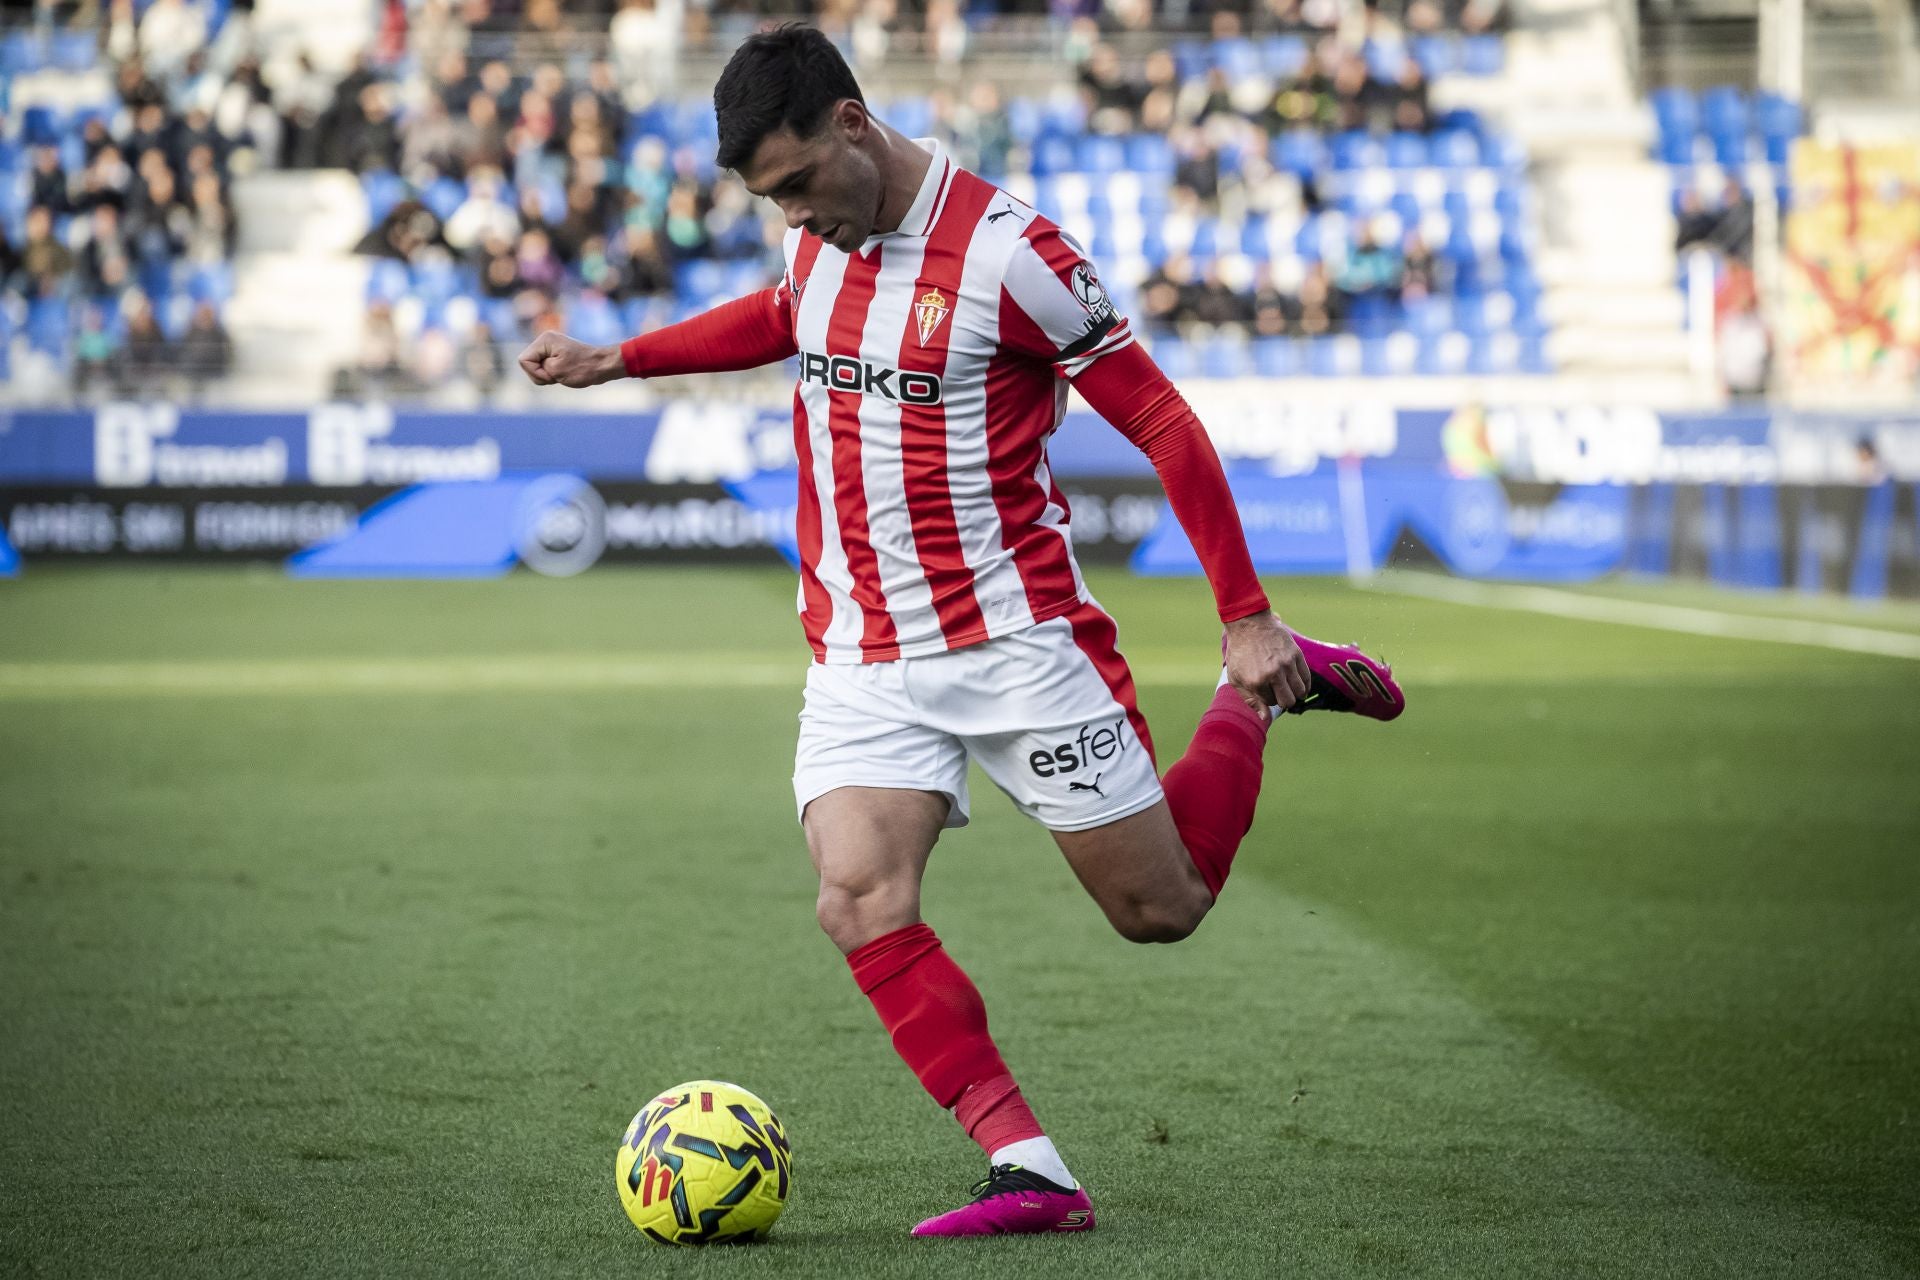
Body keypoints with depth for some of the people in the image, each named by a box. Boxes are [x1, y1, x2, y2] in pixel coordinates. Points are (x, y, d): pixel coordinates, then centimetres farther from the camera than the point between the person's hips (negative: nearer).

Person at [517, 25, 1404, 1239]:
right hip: (861, 659, 5)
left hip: (1016, 638, -5)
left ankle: (1263, 692, 31)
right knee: (859, 901, -19)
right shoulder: (821, 240, 5)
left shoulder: (1009, 254, -16)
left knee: (1161, 908, 4)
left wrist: (1248, 617, -11)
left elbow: (1161, 420, -11)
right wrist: (614, 360, 27)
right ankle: (1033, 1174, -18)